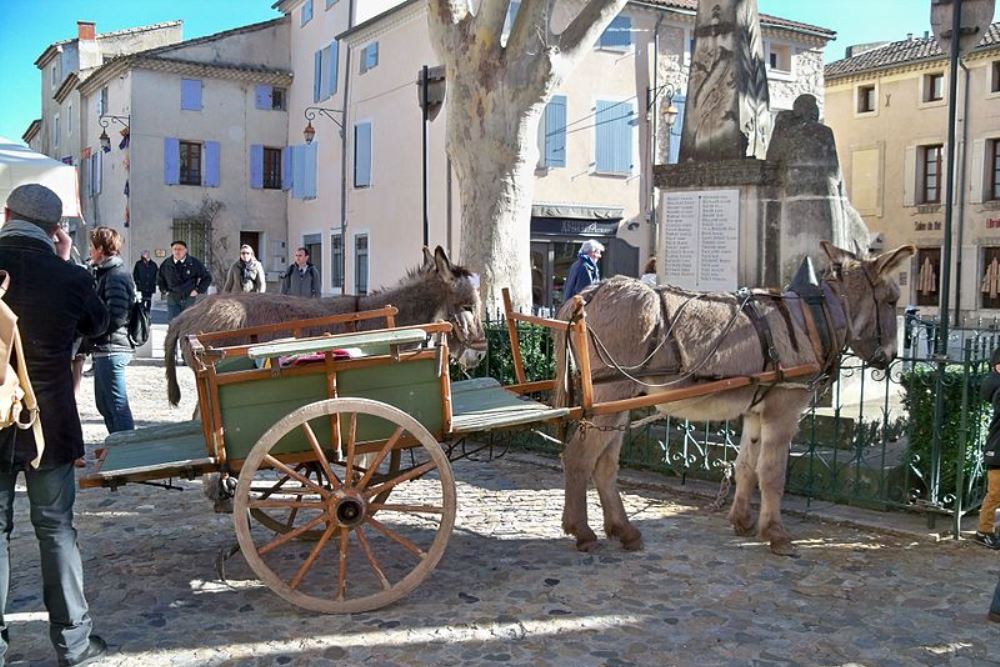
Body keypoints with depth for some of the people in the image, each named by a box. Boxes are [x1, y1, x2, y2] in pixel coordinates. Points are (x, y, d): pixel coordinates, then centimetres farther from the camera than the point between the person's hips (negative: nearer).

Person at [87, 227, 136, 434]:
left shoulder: (116, 275, -15)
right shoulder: (105, 272, 17)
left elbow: (115, 317, -22)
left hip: (111, 350, -11)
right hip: (104, 349, 11)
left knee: (117, 405, -7)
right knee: (103, 402, 18)